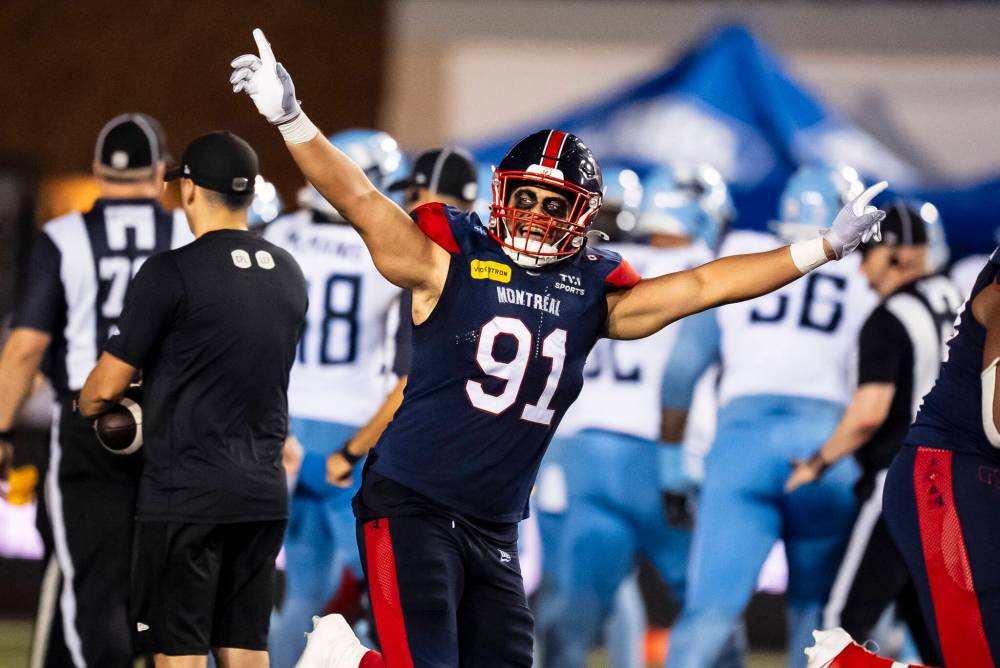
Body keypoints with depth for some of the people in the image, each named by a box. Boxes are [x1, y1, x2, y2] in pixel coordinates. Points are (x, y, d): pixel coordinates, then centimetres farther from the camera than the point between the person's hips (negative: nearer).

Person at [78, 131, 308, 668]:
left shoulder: (171, 273, -11)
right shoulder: (289, 275, 9)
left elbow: (107, 387, -8)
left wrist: (84, 407, 16)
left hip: (184, 493, -6)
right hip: (264, 492, 6)